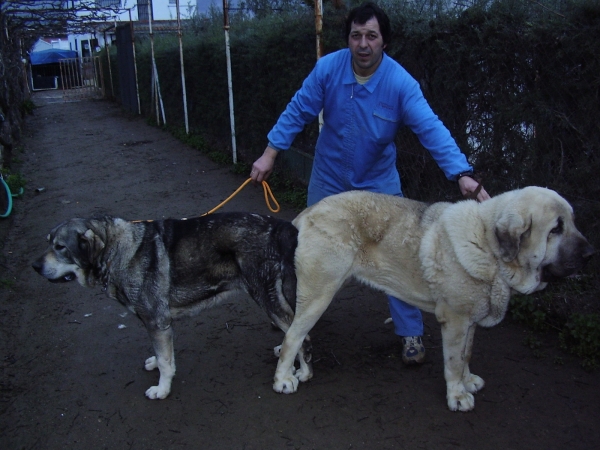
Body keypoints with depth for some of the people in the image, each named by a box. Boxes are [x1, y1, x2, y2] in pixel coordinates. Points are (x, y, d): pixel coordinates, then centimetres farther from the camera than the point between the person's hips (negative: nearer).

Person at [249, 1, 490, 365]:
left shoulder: (401, 83, -23)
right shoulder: (328, 68, -17)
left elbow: (432, 129, -31)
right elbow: (298, 112, -8)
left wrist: (463, 174, -44)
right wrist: (270, 155, -9)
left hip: (379, 182, -2)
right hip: (329, 179, 2)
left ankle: (411, 333, 14)